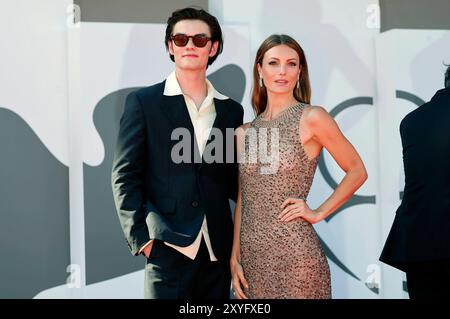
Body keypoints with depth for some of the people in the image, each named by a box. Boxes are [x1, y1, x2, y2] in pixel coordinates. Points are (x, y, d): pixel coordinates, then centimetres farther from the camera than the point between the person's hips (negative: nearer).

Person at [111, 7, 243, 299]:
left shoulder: (231, 110, 12)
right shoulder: (143, 102, 2)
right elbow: (125, 176, -1)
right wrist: (141, 237, -9)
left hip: (218, 250, 4)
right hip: (169, 248, -4)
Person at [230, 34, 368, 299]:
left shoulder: (312, 118, -5)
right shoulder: (245, 131, 8)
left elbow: (357, 171, 1)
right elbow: (242, 199, 11)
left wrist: (319, 213, -5)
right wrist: (235, 257, 7)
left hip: (295, 255, -4)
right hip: (251, 257, 4)